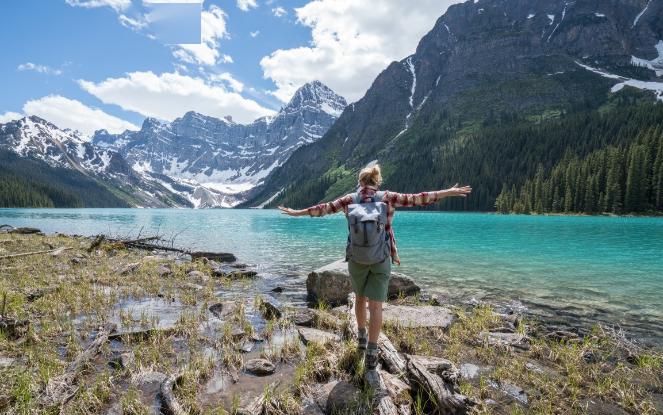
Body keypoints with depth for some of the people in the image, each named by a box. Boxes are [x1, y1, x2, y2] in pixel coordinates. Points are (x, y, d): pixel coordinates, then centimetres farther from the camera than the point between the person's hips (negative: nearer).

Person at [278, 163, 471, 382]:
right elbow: (417, 198, -1)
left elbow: (324, 208, 9)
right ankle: (371, 355, -3)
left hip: (356, 258, 2)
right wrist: (449, 192, 6)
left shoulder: (350, 199, 2)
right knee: (376, 306, 1)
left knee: (360, 298, 23)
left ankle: (362, 338, 38)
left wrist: (297, 212, 21)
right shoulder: (387, 197, -1)